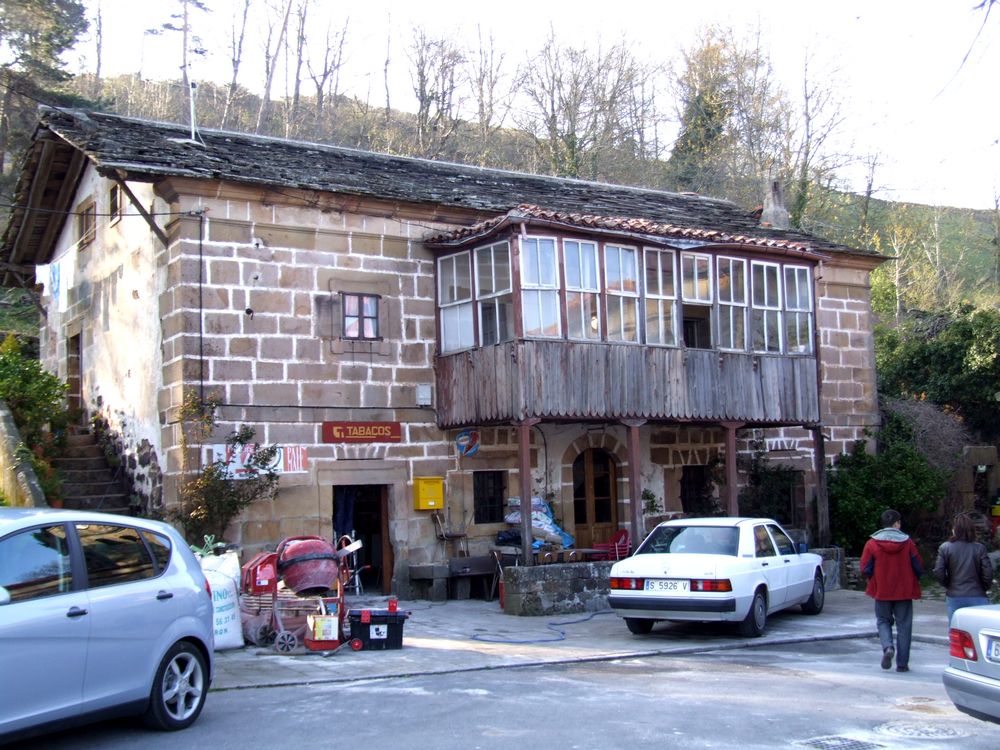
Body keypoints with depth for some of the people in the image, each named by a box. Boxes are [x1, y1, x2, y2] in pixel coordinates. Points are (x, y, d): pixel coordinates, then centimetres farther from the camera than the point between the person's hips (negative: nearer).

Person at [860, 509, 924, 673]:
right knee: (903, 625, 9)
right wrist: (912, 581, 16)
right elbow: (919, 567, -4)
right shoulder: (907, 543, -7)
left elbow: (865, 569, -7)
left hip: (881, 591, 0)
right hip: (904, 591, 0)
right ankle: (902, 663, 9)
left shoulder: (872, 543, -8)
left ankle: (888, 647, -10)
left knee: (883, 621, 17)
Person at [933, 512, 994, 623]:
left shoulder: (945, 548, -4)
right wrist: (983, 589, 11)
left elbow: (938, 572, -7)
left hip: (954, 598, 1)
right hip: (977, 597, -1)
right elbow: (988, 573, -7)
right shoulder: (980, 548, -5)